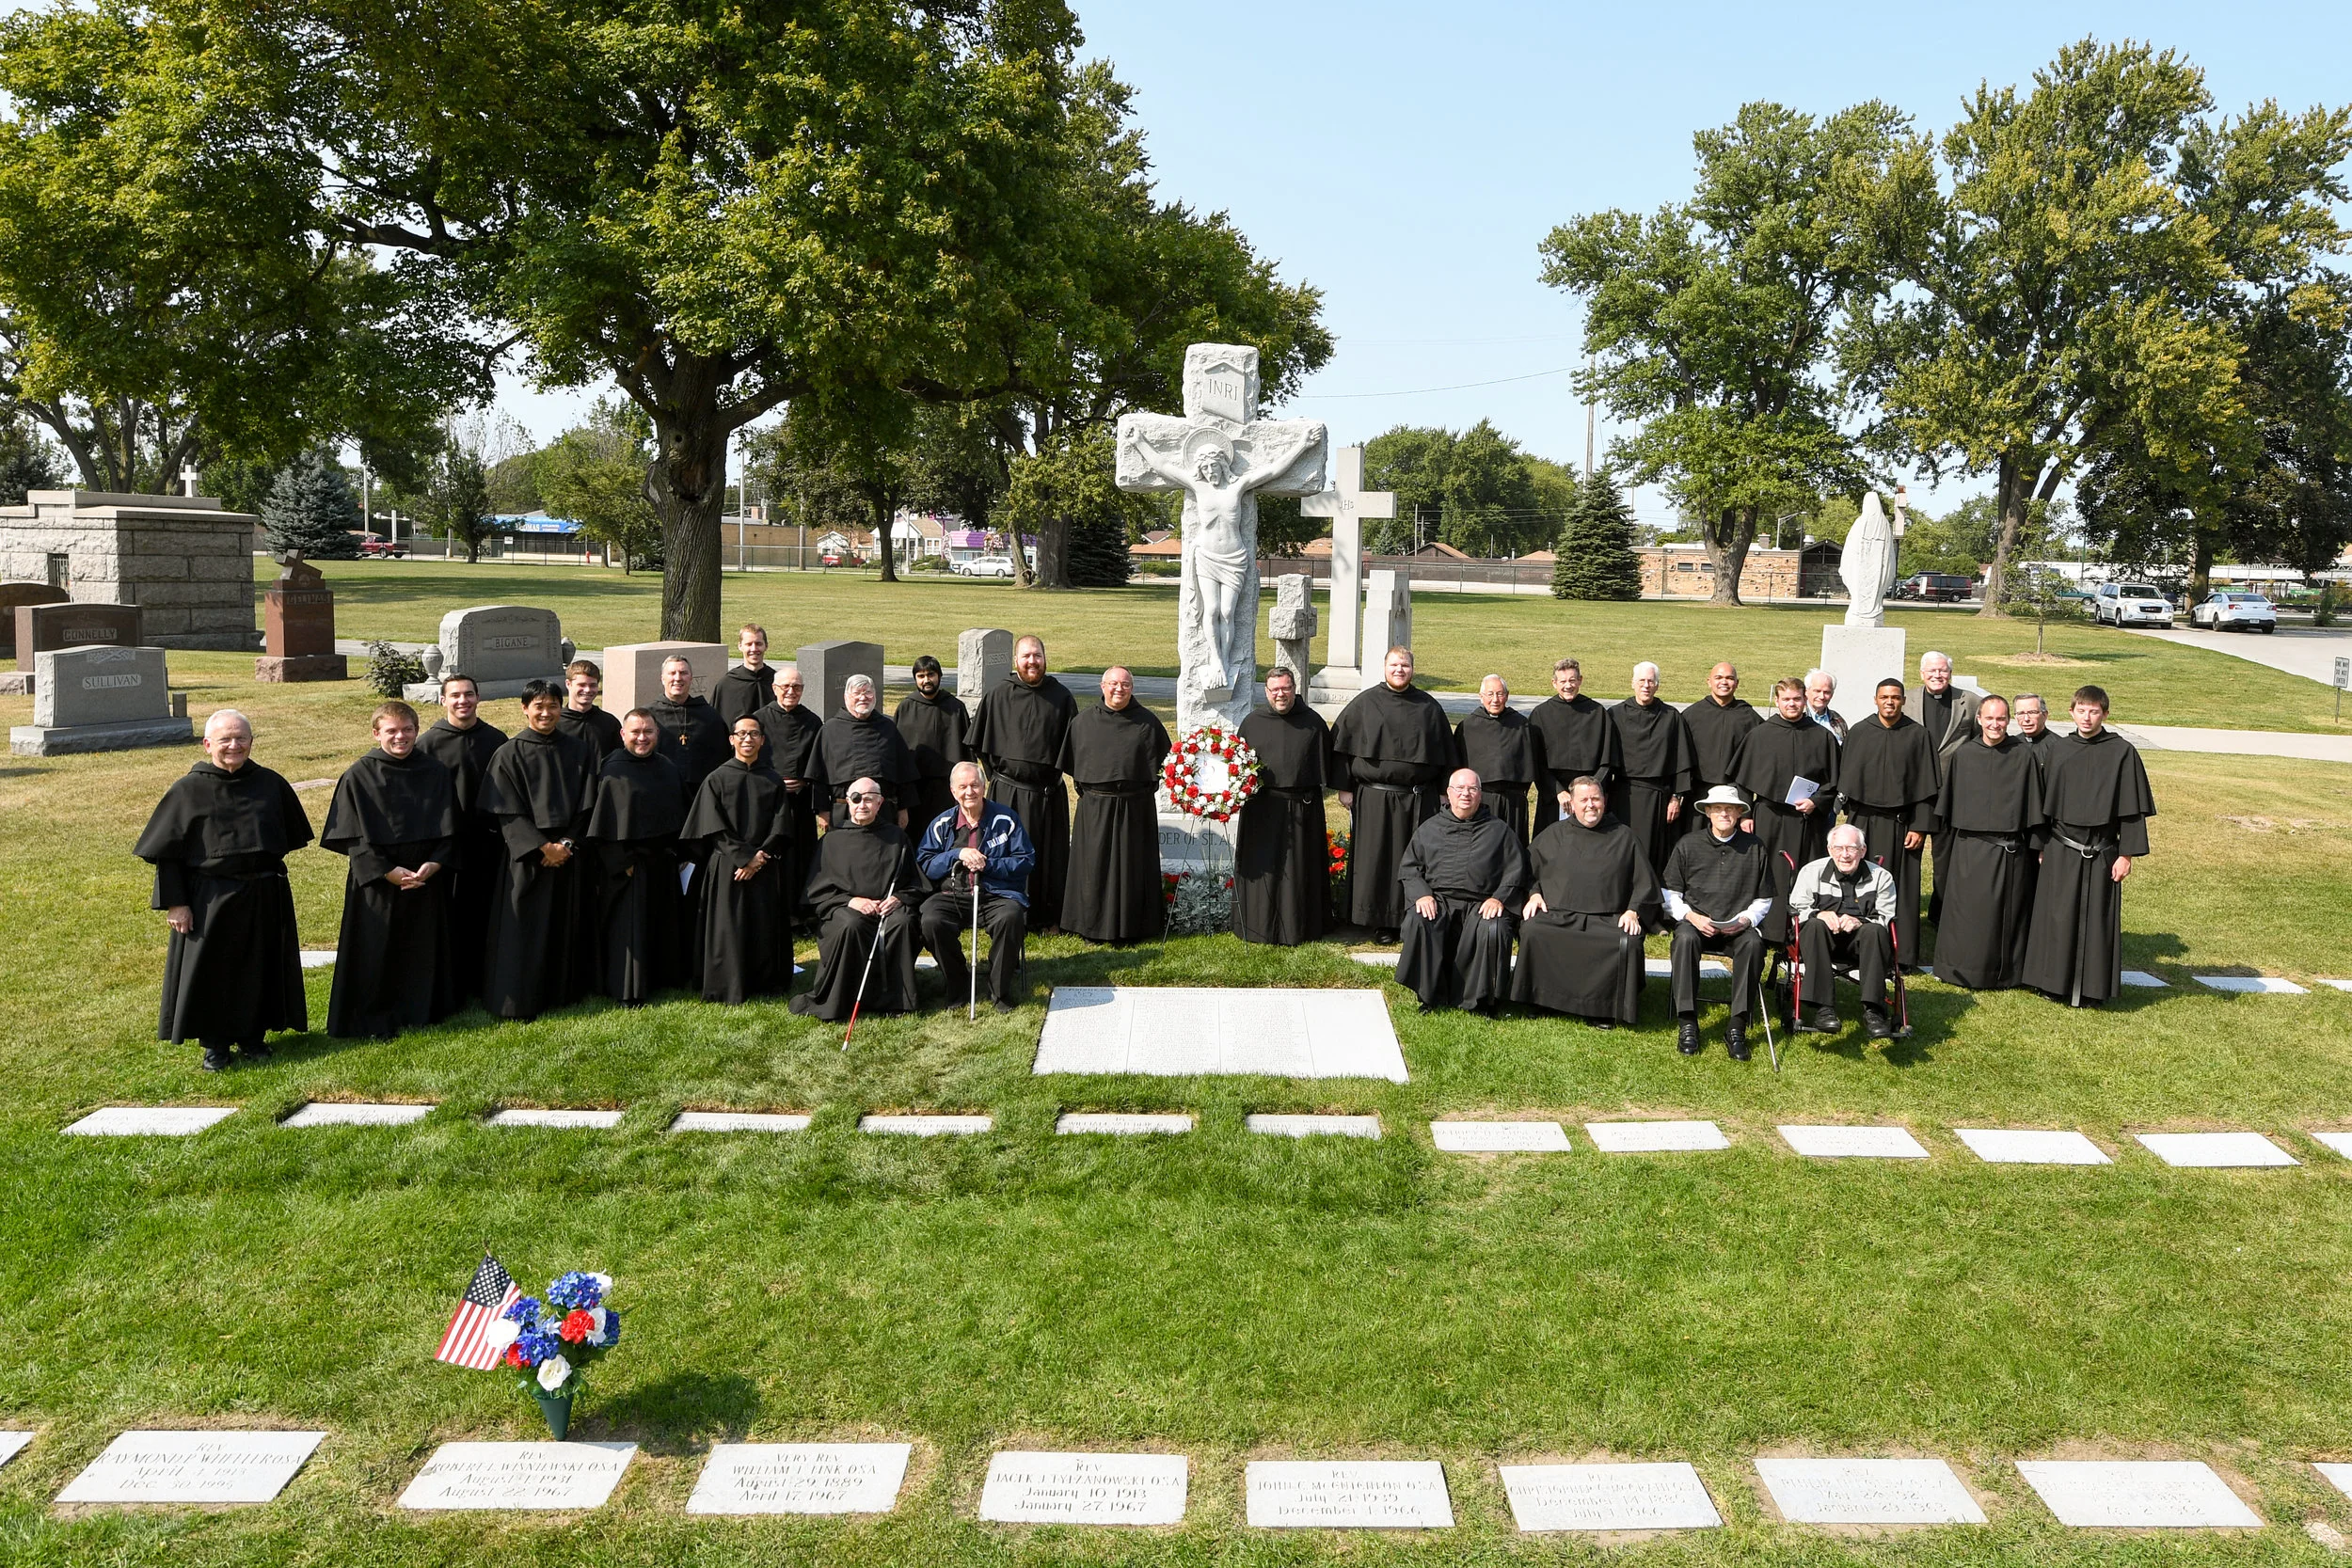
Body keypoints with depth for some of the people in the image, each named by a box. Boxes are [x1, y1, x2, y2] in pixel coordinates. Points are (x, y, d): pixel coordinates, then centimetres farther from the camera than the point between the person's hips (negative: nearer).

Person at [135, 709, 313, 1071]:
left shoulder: (271, 784, 1)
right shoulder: (188, 790, -6)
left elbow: (291, 836, 15)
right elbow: (166, 852, -4)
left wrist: (264, 863, 9)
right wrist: (174, 902, -8)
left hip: (263, 898, 2)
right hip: (209, 901, -2)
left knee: (259, 968, 11)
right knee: (211, 971, 6)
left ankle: (252, 1035, 26)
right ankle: (214, 1043, 21)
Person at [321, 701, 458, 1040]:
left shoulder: (435, 774, 2)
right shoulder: (358, 777, -6)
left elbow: (448, 829, 3)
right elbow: (355, 837, -8)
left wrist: (432, 865, -12)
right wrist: (388, 872, -16)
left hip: (425, 879, 3)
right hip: (376, 881, -3)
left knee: (421, 952, 10)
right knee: (375, 954, 3)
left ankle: (419, 1011, 24)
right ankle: (374, 1021, 15)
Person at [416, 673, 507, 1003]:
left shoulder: (496, 740, 6)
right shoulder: (428, 744, -2)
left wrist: (504, 833, 5)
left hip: (486, 847, 3)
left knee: (482, 917, 8)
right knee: (448, 921, 2)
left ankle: (479, 985, 20)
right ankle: (450, 990, 13)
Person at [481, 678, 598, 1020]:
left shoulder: (576, 752, 5)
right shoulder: (509, 754, -4)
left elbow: (585, 806, 3)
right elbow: (508, 812, -8)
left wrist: (567, 844, -9)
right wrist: (542, 847, -16)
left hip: (568, 855, 3)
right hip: (526, 857, -3)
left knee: (564, 925, 9)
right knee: (525, 929, 0)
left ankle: (564, 990, 22)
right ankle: (519, 1000, 9)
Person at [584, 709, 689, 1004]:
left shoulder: (668, 768, 7)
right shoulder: (612, 770, -11)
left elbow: (679, 813, 15)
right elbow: (603, 820, -14)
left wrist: (675, 852, 8)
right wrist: (622, 862, -17)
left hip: (662, 861, 6)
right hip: (628, 861, -6)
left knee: (663, 921, 15)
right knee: (629, 922, -1)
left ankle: (662, 976, 28)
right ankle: (628, 989, 7)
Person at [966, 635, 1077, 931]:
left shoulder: (1061, 696, 2)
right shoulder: (998, 695, 0)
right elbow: (979, 743, 8)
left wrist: (1053, 771, 4)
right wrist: (998, 770, 6)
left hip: (1048, 792, 1)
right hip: (1007, 792, -1)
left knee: (1048, 856, 6)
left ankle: (1048, 918, 16)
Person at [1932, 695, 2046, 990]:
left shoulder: (2024, 756, -1)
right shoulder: (1963, 755, 3)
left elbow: (2034, 805, 1)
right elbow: (1948, 801, 9)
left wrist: (2035, 845, -1)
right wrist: (1948, 841, 9)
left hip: (2010, 849, -1)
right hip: (1970, 848, 1)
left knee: (2005, 912, 5)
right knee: (1968, 911, 4)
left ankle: (2003, 973, 16)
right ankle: (1964, 970, 15)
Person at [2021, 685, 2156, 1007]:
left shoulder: (2122, 752, -4)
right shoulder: (2059, 748, 6)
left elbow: (2132, 808, -5)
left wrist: (2127, 853, -8)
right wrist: (2042, 846, 9)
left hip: (2101, 853, -3)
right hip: (2060, 850, 3)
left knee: (2095, 919, 3)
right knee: (2057, 917, 6)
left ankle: (2090, 987, 12)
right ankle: (2055, 981, 17)